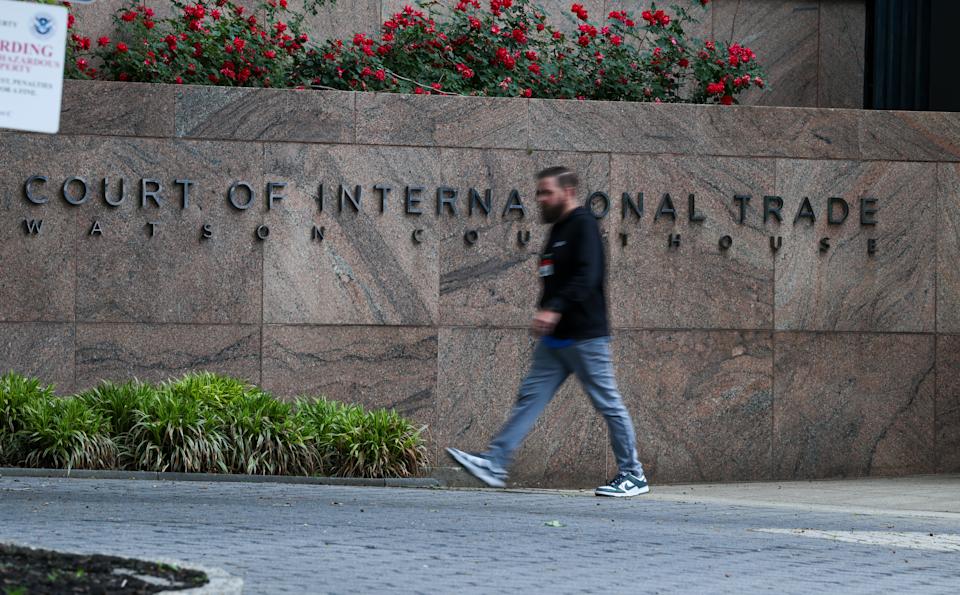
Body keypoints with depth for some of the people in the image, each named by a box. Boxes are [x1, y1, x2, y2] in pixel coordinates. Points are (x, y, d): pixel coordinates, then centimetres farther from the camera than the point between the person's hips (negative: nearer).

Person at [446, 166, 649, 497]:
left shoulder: (583, 225, -11)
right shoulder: (557, 231, 17)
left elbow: (587, 277, -24)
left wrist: (554, 309, -32)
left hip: (585, 336, -9)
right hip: (555, 338, 9)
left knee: (608, 404, -2)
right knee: (530, 396, 1)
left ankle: (633, 476, 6)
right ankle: (495, 464, -4)